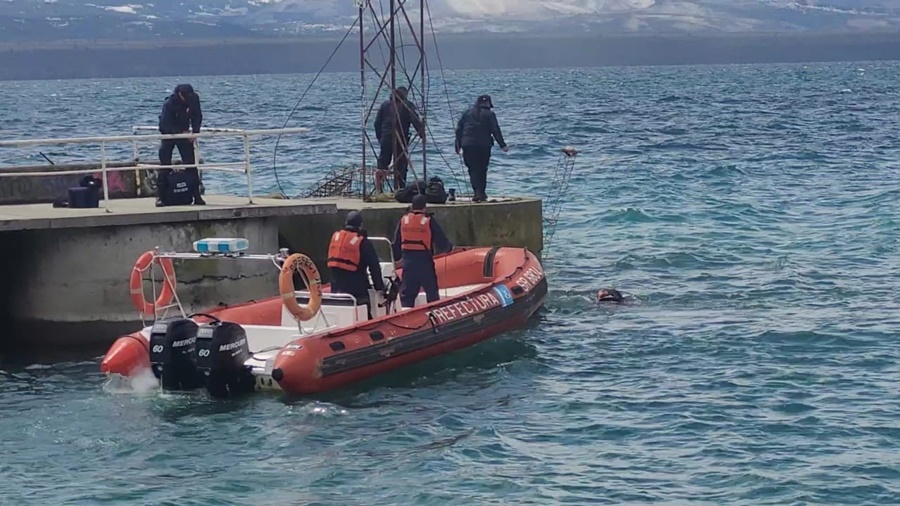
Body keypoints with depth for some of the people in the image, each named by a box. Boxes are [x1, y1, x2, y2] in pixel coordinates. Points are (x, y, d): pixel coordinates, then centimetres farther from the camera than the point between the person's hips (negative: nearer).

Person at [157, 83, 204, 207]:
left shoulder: (194, 99, -14)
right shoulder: (169, 103, -28)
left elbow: (197, 117, -1)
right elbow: (164, 124, -23)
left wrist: (195, 132, -15)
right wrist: (181, 133, -27)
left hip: (184, 133, 4)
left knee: (191, 164, -3)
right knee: (164, 165, -6)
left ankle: (196, 196, -1)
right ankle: (160, 197, 0)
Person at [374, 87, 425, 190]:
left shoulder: (385, 105, 12)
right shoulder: (407, 106, -1)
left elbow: (377, 123, 13)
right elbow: (416, 121, -12)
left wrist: (379, 137, 20)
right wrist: (422, 135, -16)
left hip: (386, 139, 3)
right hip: (401, 140, -3)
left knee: (383, 163, 8)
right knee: (401, 166, 2)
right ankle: (399, 190, -2)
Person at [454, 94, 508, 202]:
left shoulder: (467, 113, 12)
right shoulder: (489, 114, 2)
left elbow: (459, 129, 11)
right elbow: (496, 130, -3)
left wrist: (458, 145, 15)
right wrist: (502, 145, 0)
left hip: (468, 145, 2)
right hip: (483, 146, -2)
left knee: (473, 169, 1)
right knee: (482, 169, 11)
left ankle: (477, 192, -14)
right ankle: (482, 193, 12)